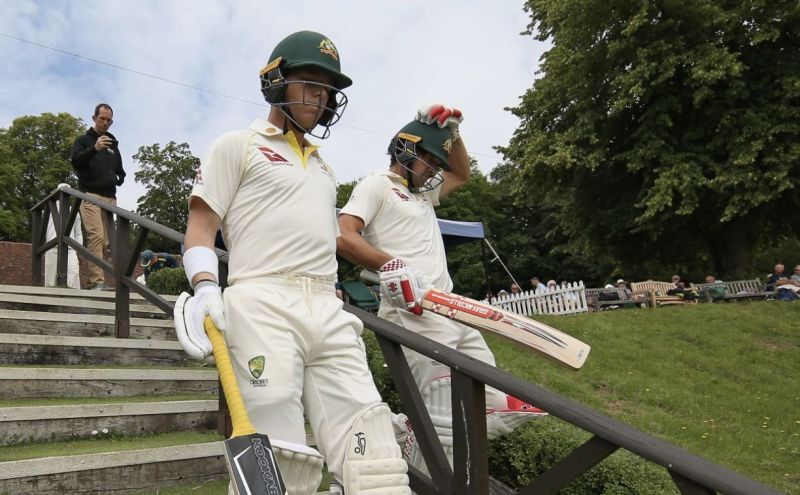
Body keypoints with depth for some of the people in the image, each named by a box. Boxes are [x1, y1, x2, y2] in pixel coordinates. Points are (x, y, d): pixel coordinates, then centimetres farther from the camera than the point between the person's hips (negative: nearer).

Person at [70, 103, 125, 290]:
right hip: (90, 195, -5)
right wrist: (94, 149, -25)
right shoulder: (83, 140, 10)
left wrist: (119, 179, 7)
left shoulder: (113, 144, 24)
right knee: (96, 236, -20)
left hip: (110, 197, 5)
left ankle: (92, 280, 4)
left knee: (105, 241, -2)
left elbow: (120, 170, 31)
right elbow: (75, 161, -9)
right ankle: (97, 281, -24)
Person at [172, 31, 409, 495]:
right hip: (263, 305, -5)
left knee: (372, 456, -6)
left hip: (329, 313, 6)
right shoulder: (237, 145, 12)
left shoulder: (324, 167, 29)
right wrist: (206, 288, -14)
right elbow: (202, 223, 2)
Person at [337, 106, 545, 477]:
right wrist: (391, 265, -23)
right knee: (446, 422, -18)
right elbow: (343, 236, -11)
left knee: (499, 411, 5)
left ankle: (401, 432, 11)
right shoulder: (377, 185, 3)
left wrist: (452, 134, 28)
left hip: (452, 313, 9)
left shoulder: (423, 194, 28)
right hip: (415, 313, -9)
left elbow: (461, 175, 43)